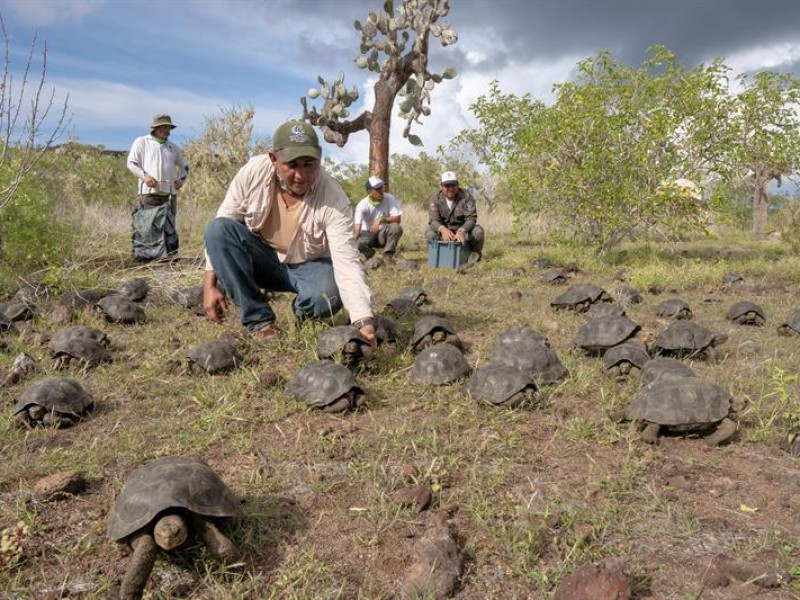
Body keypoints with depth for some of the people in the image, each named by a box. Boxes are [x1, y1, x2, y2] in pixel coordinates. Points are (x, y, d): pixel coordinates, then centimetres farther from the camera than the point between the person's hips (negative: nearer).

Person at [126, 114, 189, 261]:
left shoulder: (173, 147, 20)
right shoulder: (142, 142, 8)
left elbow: (184, 165, 31)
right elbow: (131, 163, 2)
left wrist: (181, 179, 12)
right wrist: (144, 176, -13)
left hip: (168, 193, 4)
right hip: (148, 191, -4)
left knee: (168, 226, 0)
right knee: (144, 225, -4)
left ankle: (168, 255, 3)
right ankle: (141, 254, 3)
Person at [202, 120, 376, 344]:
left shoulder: (333, 197, -26)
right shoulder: (253, 172, -20)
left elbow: (347, 262, -33)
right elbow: (219, 234, -11)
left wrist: (365, 321, -46)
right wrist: (210, 283, -17)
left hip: (308, 266, -2)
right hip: (261, 259, 3)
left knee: (328, 297, -35)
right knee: (218, 228, -25)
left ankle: (303, 313, 5)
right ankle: (259, 320, -17)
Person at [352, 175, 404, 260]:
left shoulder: (389, 198, -13)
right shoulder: (362, 204, -19)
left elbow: (397, 218, -15)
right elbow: (357, 225, -31)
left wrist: (381, 220, -31)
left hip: (384, 234, 1)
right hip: (368, 233, -1)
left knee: (396, 227, -30)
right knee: (359, 243, -33)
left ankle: (388, 256, -14)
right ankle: (370, 255, 3)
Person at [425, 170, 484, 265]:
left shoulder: (466, 196, -13)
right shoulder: (436, 199, -9)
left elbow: (471, 218, -21)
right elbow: (433, 220, -19)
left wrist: (461, 231, -43)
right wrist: (443, 229, -44)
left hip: (463, 231, -1)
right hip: (444, 233, 1)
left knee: (478, 231, -30)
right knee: (429, 234, -27)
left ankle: (475, 252, 3)